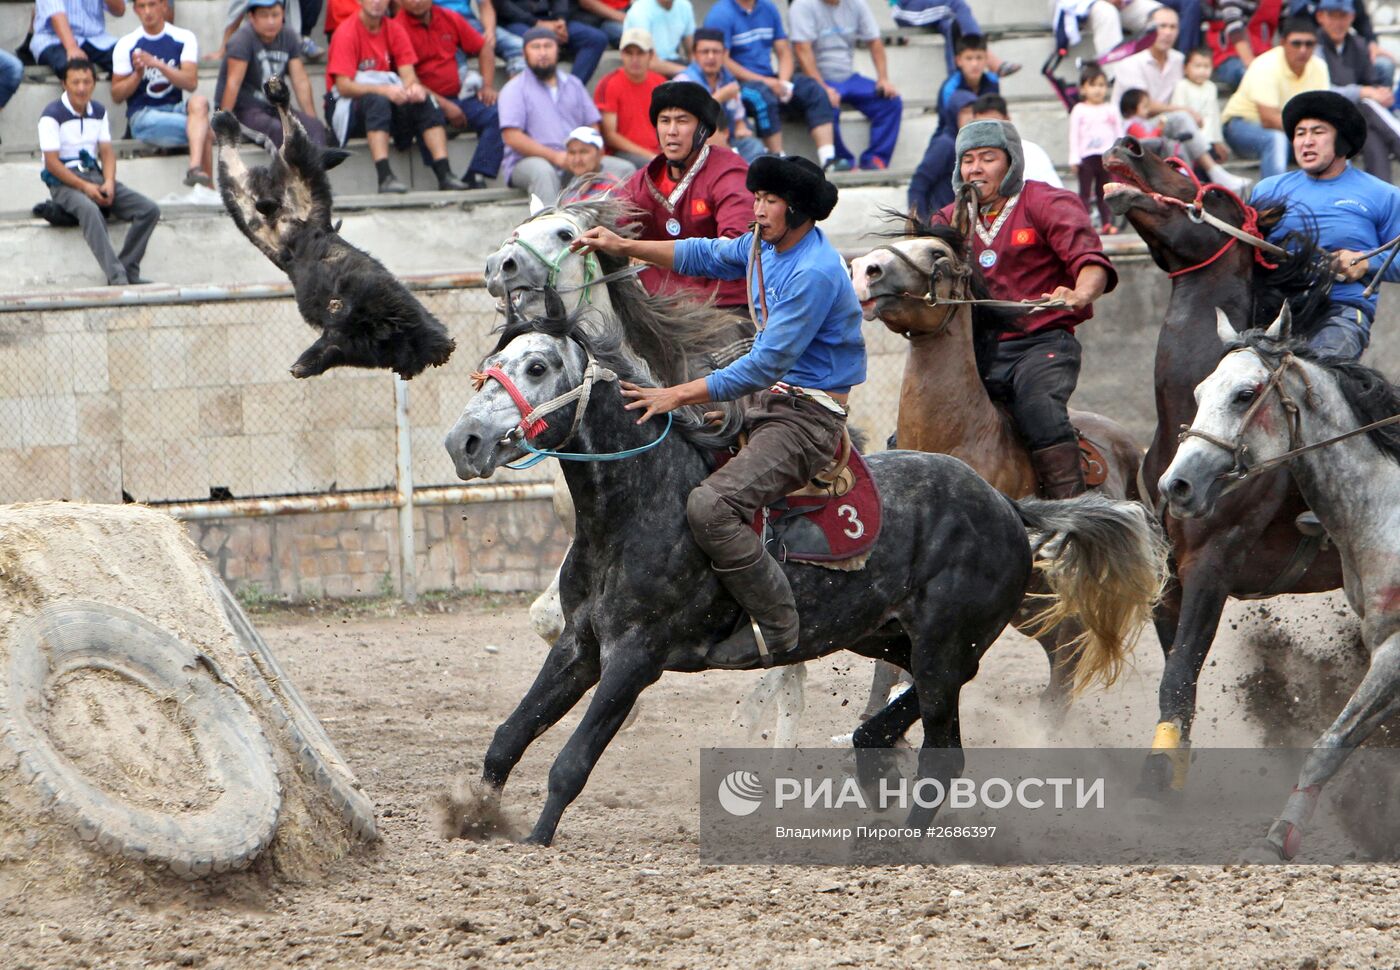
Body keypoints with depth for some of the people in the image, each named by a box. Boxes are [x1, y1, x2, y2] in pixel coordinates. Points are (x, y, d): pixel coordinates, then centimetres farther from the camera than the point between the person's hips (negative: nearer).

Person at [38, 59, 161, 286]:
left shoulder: (99, 112, 14)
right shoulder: (52, 115, -7)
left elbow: (107, 152, 9)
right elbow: (52, 163, -12)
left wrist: (109, 183, -11)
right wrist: (84, 187, -20)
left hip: (96, 177, 7)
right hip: (64, 182, -7)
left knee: (149, 210, -13)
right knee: (90, 210, -40)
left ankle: (129, 272, -14)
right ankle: (116, 277, -46)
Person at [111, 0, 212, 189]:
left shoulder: (183, 38, 6)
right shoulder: (126, 45, 4)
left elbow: (191, 82, -8)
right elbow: (117, 95, 5)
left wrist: (159, 65, -22)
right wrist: (137, 74, -13)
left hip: (176, 109, 2)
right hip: (142, 115, -2)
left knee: (199, 102, -34)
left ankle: (195, 169, -49)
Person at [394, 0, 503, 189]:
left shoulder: (449, 19, 12)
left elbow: (483, 49, 21)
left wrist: (488, 86, 5)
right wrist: (444, 105, -18)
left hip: (457, 96, 5)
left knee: (496, 115, -20)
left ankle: (476, 177, -28)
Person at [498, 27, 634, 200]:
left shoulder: (573, 85, 21)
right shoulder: (515, 88, 4)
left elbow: (593, 126, 18)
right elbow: (512, 137, -8)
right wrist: (554, 156, -17)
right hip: (528, 161, -5)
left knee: (625, 169, -15)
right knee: (543, 172, -40)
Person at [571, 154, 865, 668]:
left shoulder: (816, 273, -22)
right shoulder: (766, 245, 7)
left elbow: (765, 365, -23)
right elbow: (704, 256, 24)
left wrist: (678, 396, -22)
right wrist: (624, 247, 13)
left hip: (807, 417, -11)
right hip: (769, 399, 11)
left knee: (710, 505, -26)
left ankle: (776, 624, -14)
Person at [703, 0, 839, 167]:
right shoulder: (721, 14, -8)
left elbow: (784, 53, 13)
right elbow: (722, 61, -16)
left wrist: (783, 82, -8)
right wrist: (764, 81, -19)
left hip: (769, 80, 7)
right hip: (739, 83, -7)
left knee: (813, 90, -15)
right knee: (764, 96, -37)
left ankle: (828, 159, -25)